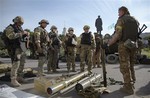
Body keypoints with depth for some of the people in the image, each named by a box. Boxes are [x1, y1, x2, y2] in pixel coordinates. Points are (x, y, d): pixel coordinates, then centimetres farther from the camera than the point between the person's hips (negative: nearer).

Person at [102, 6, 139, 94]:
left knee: (125, 67, -1)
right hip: (134, 45, 7)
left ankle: (128, 88, 4)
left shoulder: (121, 20, -6)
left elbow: (117, 35, -17)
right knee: (131, 66, 17)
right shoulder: (135, 20, 15)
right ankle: (132, 84, 26)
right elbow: (137, 34, 14)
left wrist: (108, 44, -15)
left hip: (124, 45, -7)